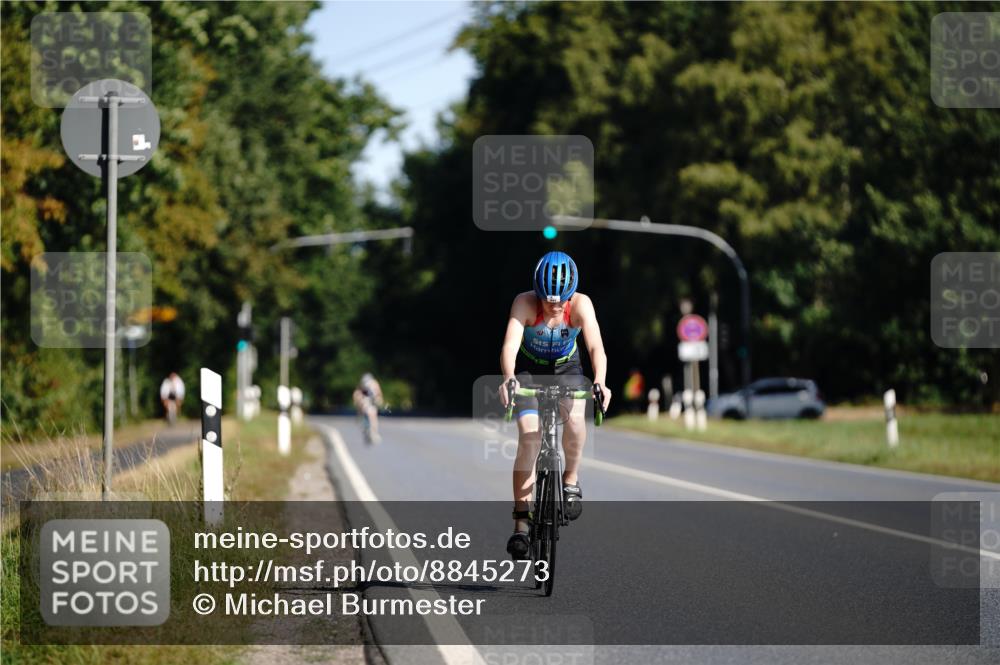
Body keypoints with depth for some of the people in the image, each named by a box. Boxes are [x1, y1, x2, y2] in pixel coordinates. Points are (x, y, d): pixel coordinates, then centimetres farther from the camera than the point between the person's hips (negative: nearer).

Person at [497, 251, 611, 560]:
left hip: (566, 369, 1)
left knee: (574, 418, -29)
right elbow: (510, 344, -42)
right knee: (529, 437, -18)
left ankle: (571, 480, -2)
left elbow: (596, 347, -38)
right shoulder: (525, 303, -29)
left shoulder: (581, 304, -27)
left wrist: (599, 382, -57)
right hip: (528, 369, -1)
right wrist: (508, 378, -61)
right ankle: (521, 521, -9)